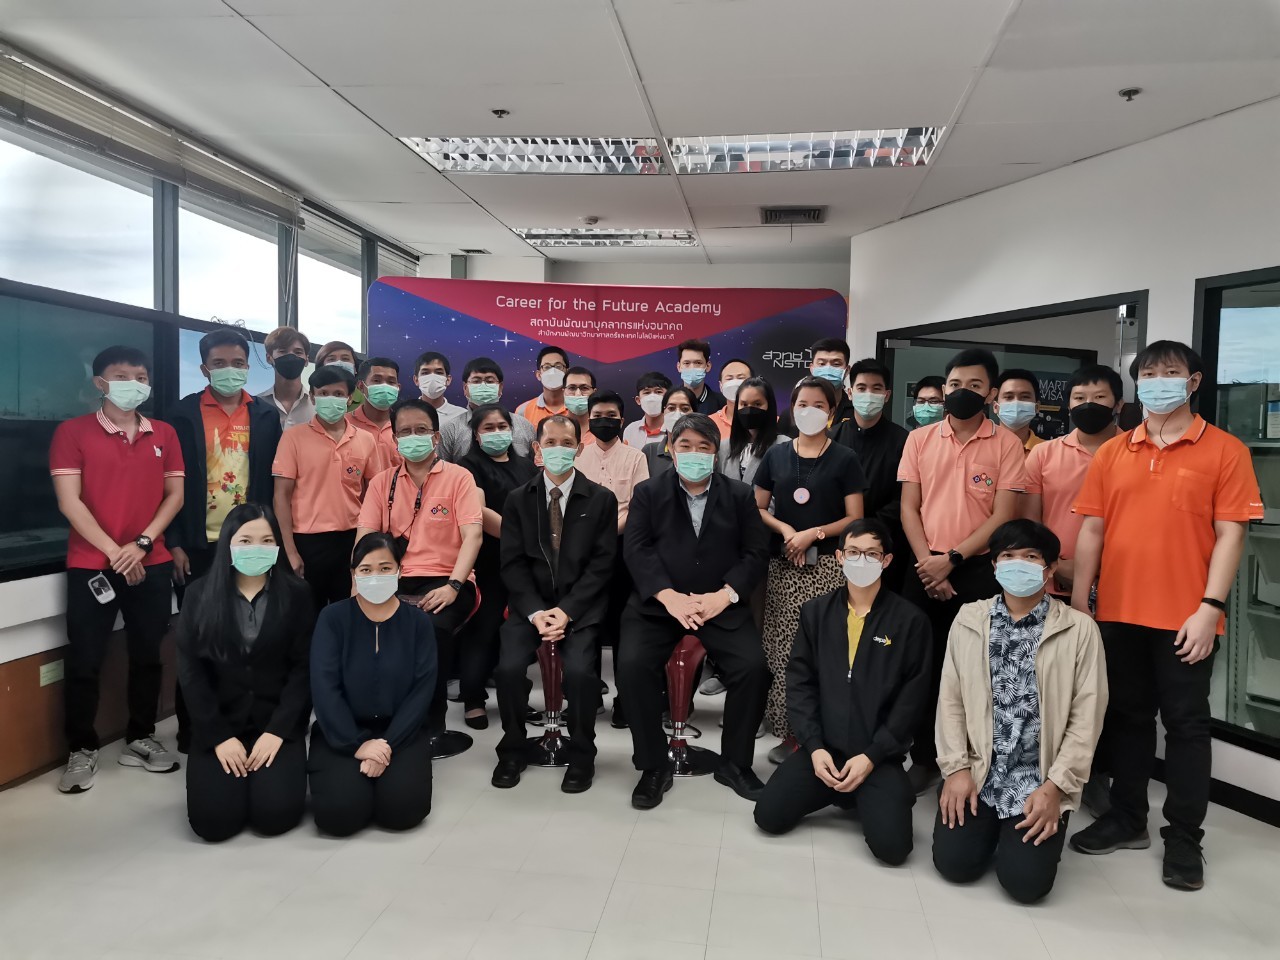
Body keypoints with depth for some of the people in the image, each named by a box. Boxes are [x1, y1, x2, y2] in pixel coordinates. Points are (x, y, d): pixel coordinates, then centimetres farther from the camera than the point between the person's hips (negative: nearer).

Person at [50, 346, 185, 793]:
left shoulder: (164, 434, 7)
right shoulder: (73, 432, -2)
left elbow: (175, 495, 4)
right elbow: (69, 501, -8)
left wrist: (141, 544, -9)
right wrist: (113, 551, -13)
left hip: (151, 564, 3)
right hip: (91, 565, -3)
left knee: (147, 655, 10)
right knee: (84, 662, 2)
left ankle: (140, 739, 23)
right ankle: (81, 750, 16)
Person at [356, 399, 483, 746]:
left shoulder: (458, 477, 4)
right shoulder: (381, 482, 14)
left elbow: (473, 536, -7)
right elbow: (365, 539, 5)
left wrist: (452, 586, -21)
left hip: (445, 582, -3)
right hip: (395, 583, 3)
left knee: (431, 627, -34)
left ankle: (431, 723, -12)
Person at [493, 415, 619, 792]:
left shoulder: (601, 499, 1)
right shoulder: (518, 499, 6)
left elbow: (602, 564, -4)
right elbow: (512, 563, 1)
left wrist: (567, 610, -15)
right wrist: (536, 612, -13)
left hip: (581, 606, -2)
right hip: (530, 604, 2)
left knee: (579, 669, -27)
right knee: (509, 667, -22)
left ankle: (581, 755, -1)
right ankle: (511, 749, 5)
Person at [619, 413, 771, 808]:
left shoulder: (740, 495, 9)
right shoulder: (648, 493, 8)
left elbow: (756, 553, 2)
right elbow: (636, 550, -3)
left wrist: (723, 596, -14)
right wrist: (670, 597, -18)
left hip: (722, 605, 1)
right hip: (658, 604, 0)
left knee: (753, 668, -21)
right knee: (632, 665, -24)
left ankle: (734, 763, 3)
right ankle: (654, 766, -5)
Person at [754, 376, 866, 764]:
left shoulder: (844, 459, 3)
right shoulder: (776, 455, 10)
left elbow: (855, 519, 0)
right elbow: (758, 509, 11)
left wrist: (812, 534, -12)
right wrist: (785, 529, -7)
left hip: (827, 566, -2)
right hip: (782, 565, 2)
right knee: (783, 649, -1)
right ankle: (789, 732, 10)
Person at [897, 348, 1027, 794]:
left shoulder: (1006, 443, 0)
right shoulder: (920, 439, 7)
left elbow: (1002, 516, -6)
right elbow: (909, 508, 4)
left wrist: (951, 559, -13)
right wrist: (928, 563, -7)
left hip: (978, 570, -2)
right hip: (925, 569, 2)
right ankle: (923, 758, 21)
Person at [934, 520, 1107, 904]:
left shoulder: (1079, 629, -4)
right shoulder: (968, 619, 3)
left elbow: (1086, 718, -5)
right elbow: (951, 700, 4)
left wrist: (1055, 787, -11)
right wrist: (956, 768, -5)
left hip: (1040, 780, -2)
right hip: (978, 771, 2)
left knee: (1025, 880, -13)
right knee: (953, 862, -9)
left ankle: (1016, 833, 21)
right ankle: (993, 827, 24)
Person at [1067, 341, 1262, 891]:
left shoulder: (1224, 450, -3)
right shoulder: (1112, 453, 7)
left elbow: (1230, 535, -7)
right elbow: (1091, 529, 7)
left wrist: (1210, 607, -15)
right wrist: (1078, 601, 3)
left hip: (1184, 618, -4)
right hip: (1118, 613, 4)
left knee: (1186, 723, 7)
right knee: (1126, 717, 14)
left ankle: (1184, 838, 20)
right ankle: (1127, 819, 29)